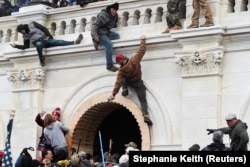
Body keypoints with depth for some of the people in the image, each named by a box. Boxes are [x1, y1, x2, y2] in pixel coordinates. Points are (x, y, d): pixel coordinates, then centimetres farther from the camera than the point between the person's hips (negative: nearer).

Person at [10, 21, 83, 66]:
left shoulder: (32, 25, 12)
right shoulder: (25, 36, 20)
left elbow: (44, 29, 7)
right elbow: (26, 46, 13)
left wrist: (48, 36, -7)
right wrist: (16, 46, 2)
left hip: (45, 39, 0)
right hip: (38, 42, 0)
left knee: (58, 42, -24)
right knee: (38, 44, -40)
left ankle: (74, 43, -41)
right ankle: (41, 59, -45)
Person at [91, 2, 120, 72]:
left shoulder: (115, 16, 4)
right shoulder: (103, 15, -20)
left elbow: (114, 24, 27)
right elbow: (95, 25, -27)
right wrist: (94, 34, -41)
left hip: (106, 32, 9)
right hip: (99, 33, -9)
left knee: (117, 36, -9)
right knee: (109, 44, -28)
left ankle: (97, 41, -10)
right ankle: (109, 65, -27)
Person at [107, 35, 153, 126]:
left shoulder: (121, 71, -23)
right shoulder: (135, 59, -23)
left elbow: (118, 83, -23)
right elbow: (142, 50, -13)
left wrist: (113, 94, -20)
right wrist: (143, 40, 1)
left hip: (128, 82, 0)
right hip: (138, 83, 1)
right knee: (143, 100, 0)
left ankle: (125, 89, 10)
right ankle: (146, 115, -22)